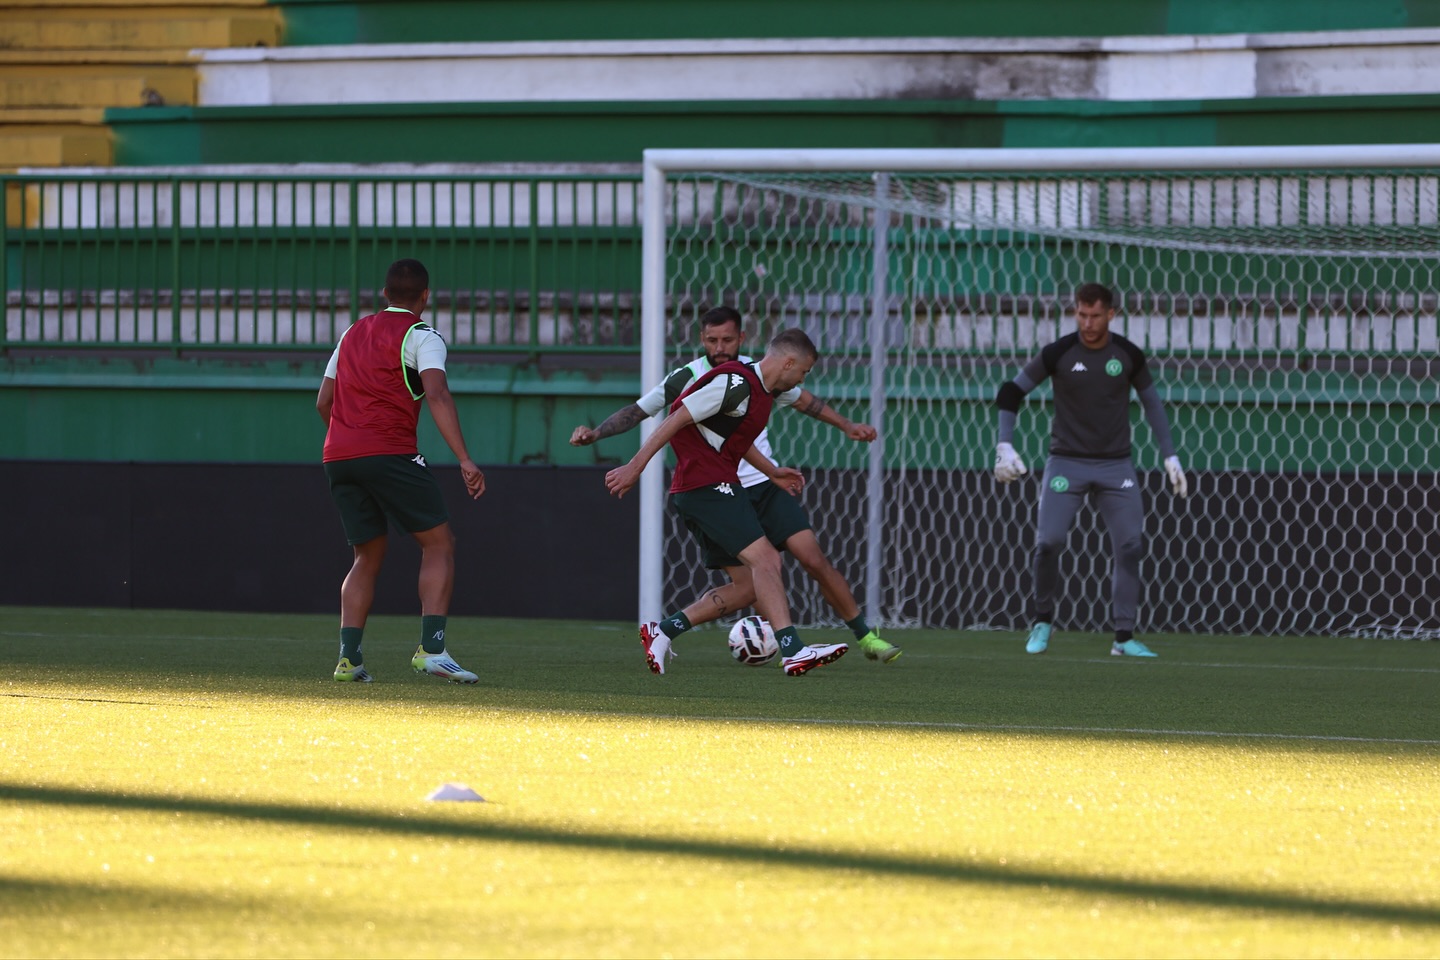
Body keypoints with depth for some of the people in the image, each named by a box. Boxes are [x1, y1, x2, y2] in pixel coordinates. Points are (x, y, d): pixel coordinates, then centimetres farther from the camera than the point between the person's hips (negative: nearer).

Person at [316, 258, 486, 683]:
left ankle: (348, 656, 3)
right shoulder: (420, 336, 1)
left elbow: (323, 401, 24)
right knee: (439, 543, 0)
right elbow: (437, 395, -14)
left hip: (339, 457, 6)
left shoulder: (353, 333, 21)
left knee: (368, 556, 15)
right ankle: (431, 647, -13)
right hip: (390, 453, -6)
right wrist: (465, 460, -20)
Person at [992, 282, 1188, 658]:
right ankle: (1043, 622, 8)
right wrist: (1005, 446, -8)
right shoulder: (1059, 353, -7)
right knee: (1048, 542, -13)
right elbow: (1012, 391, 1)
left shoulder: (1128, 355, -1)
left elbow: (1152, 402, 12)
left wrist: (1170, 456, 8)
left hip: (1116, 466, 2)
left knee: (1129, 546, -7)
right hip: (1066, 463, -1)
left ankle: (1124, 637, -1)